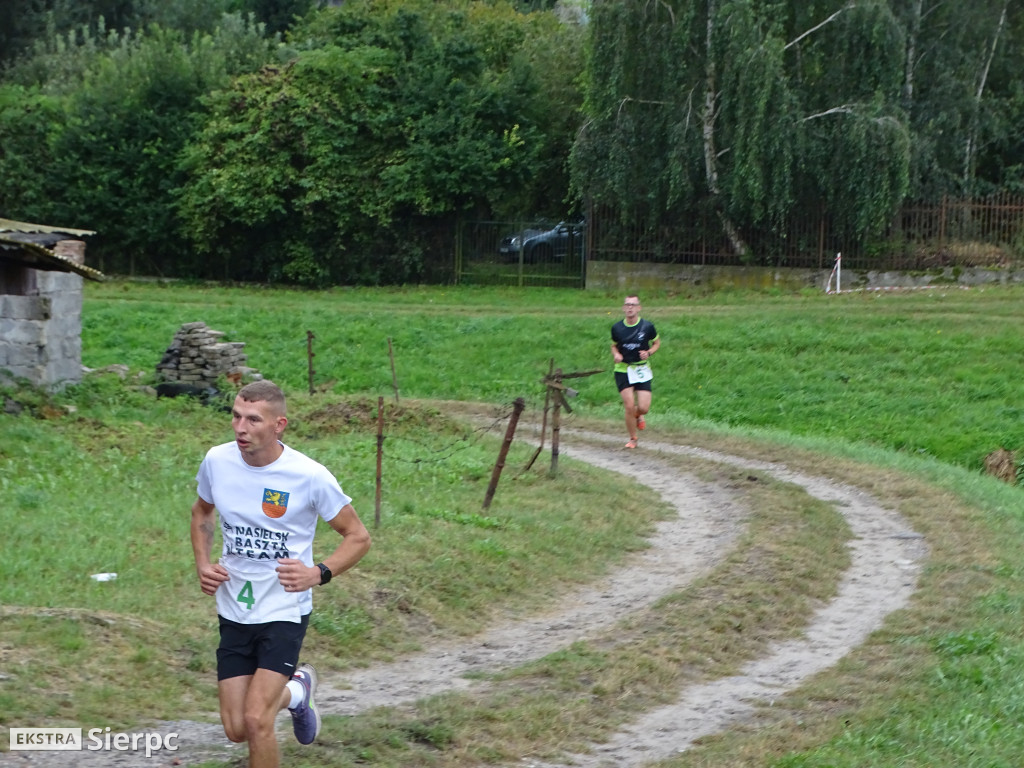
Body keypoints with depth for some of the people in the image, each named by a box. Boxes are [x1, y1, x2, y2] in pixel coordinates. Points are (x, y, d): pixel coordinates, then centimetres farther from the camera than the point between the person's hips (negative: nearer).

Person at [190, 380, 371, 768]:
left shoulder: (310, 477, -17)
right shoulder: (217, 461, -5)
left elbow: (358, 536, -5)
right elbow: (202, 512, 17)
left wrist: (319, 574, -22)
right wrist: (203, 564, 0)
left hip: (285, 612, -4)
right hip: (233, 614, 4)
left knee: (256, 719, -17)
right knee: (236, 730, 5)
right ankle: (296, 690, 37)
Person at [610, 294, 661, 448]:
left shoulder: (647, 326, -6)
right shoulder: (617, 328, -2)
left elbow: (657, 343, 9)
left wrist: (649, 352, -11)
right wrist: (616, 354, -8)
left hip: (642, 370, 0)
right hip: (623, 370, 0)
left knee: (644, 408, -8)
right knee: (629, 406, -9)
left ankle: (638, 415, 32)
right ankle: (633, 438, 14)